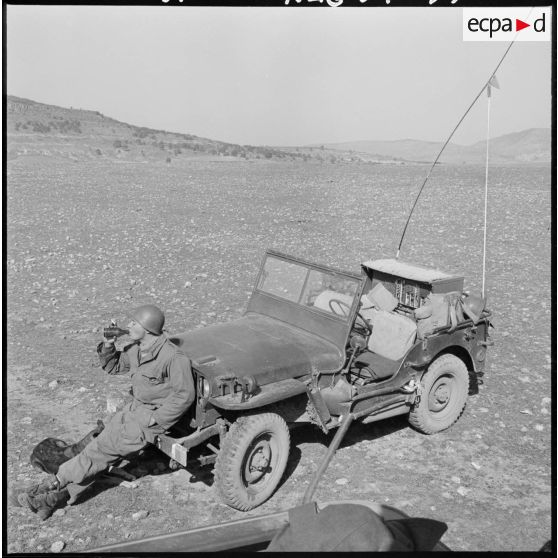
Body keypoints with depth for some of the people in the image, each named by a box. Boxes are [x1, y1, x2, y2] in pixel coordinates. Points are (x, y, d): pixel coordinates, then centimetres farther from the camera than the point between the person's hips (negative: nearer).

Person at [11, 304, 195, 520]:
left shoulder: (173, 357, -23)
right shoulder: (135, 349, 3)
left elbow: (185, 395, -20)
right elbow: (113, 366, 17)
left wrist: (153, 418, -19)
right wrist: (108, 346, -4)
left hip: (155, 415, -8)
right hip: (134, 406, 8)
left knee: (104, 448, -11)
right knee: (100, 447, -2)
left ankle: (53, 484, 1)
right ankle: (59, 496, 0)